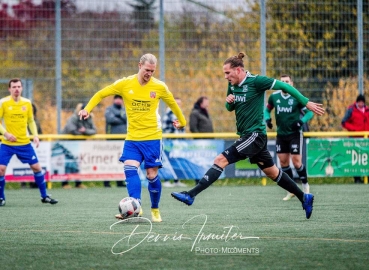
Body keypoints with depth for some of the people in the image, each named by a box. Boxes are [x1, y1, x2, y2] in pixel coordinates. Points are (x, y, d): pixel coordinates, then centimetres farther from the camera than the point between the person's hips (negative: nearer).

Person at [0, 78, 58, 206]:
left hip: (24, 143, 3)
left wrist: (35, 135, -1)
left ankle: (44, 196, 17)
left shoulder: (27, 103, 3)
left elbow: (31, 121, 13)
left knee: (36, 167, 2)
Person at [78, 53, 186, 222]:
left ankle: (155, 210, 19)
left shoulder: (159, 87, -2)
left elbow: (172, 104, 16)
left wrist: (182, 121, 27)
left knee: (152, 175, 0)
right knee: (130, 169, -18)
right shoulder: (125, 84, -3)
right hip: (132, 138, 1)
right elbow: (101, 94, 5)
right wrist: (87, 109, -7)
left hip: (152, 138, -1)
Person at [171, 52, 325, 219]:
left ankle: (191, 195, -21)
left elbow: (284, 86, -13)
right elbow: (230, 108, 20)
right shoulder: (232, 85, 8)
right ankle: (304, 198, 28)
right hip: (246, 135, 9)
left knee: (221, 160, -17)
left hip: (255, 135, -9)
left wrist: (307, 103, -13)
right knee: (272, 172, 17)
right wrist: (229, 101, -5)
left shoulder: (256, 81, -15)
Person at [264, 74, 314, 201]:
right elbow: (267, 109, 16)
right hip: (281, 134, 4)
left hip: (294, 133, -4)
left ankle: (305, 185, 12)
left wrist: (302, 121, -22)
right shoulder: (274, 97, 0)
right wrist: (267, 119, -4)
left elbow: (310, 112, -5)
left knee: (296, 161, -10)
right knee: (283, 161, 5)